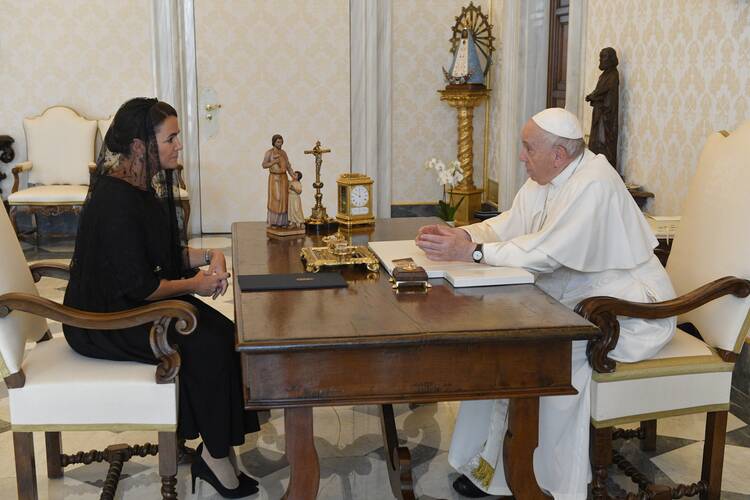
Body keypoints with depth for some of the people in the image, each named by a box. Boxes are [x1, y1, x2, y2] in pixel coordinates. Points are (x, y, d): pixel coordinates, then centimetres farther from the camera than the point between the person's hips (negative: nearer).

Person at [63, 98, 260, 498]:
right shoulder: (116, 199, -25)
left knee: (226, 335, -10)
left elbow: (165, 254, 16)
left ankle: (218, 449, -5)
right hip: (103, 321, -9)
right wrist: (193, 285, -11)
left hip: (133, 303, 9)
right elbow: (138, 286, -25)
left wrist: (208, 256, -3)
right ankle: (215, 456, -5)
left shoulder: (147, 185, 6)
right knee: (208, 346, -21)